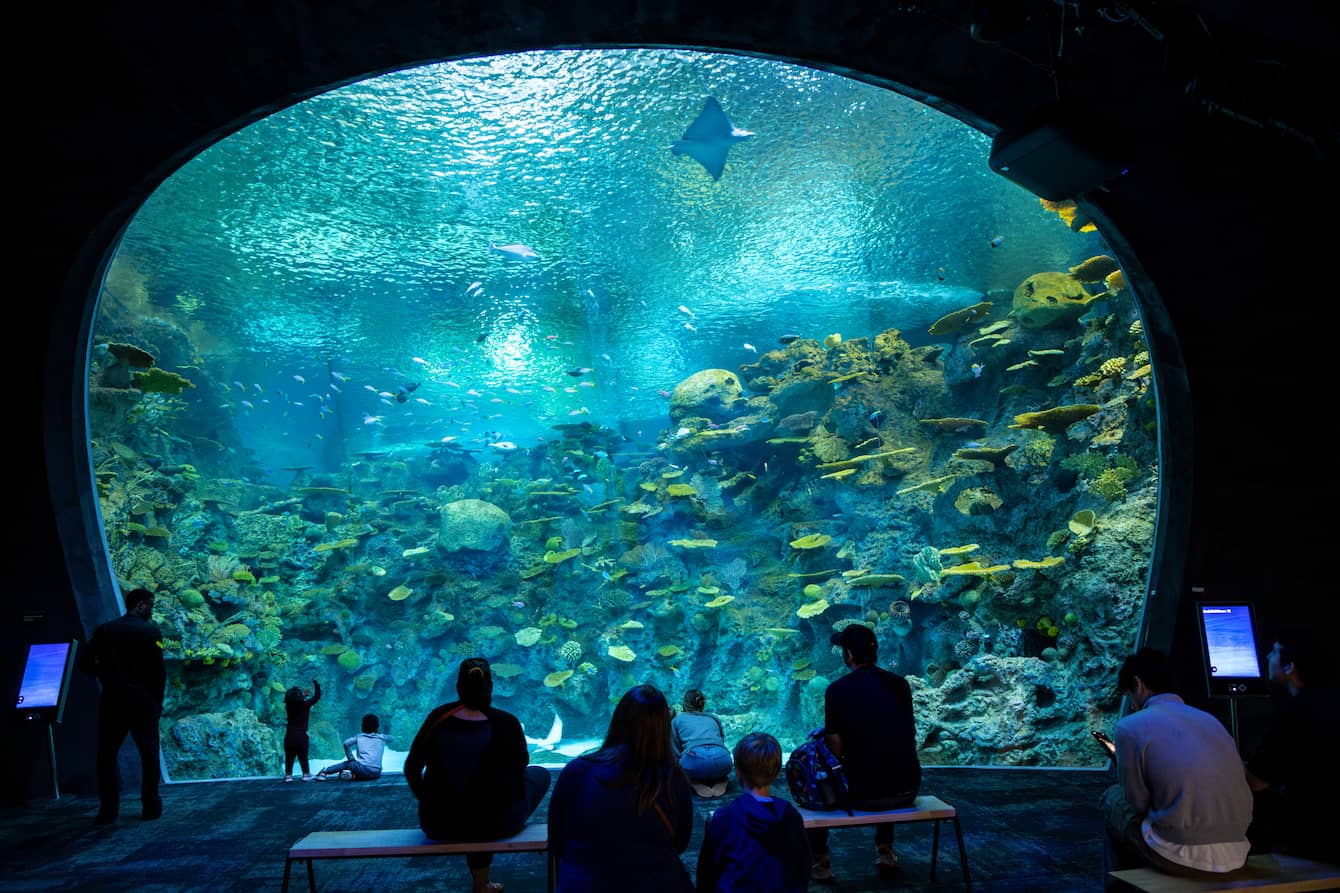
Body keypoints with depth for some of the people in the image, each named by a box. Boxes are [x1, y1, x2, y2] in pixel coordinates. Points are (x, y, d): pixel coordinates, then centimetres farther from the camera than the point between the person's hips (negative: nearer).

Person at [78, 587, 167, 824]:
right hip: (143, 701, -3)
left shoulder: (104, 630, 3)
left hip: (112, 700, 3)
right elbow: (159, 671, -10)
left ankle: (108, 810, 11)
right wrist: (157, 701, 2)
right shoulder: (150, 631, -8)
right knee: (149, 753, 8)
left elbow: (85, 663, 1)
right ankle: (151, 806, 10)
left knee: (106, 754, 12)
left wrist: (107, 674, 17)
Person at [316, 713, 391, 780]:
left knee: (347, 764, 22)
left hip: (363, 770, -2)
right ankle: (353, 775, -1)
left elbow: (346, 743, -3)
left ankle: (324, 772, 9)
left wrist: (351, 758, 7)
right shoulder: (381, 738, 15)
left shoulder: (359, 737, 12)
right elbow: (390, 738, 36)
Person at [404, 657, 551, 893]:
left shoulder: (439, 717, -10)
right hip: (497, 822, -3)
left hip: (438, 825, 3)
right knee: (540, 774, 24)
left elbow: (412, 769, 0)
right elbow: (521, 764, 0)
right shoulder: (506, 723, -17)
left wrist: (430, 802, 16)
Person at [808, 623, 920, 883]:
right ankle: (885, 851, 38)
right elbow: (909, 735, 14)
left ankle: (820, 864, 22)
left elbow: (835, 749, -10)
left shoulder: (837, 689, -11)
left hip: (862, 794, -4)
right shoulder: (900, 683, 2)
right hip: (908, 791, 4)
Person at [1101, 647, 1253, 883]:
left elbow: (1138, 803, 0)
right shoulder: (1209, 718, 13)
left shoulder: (1131, 726, -5)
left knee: (1114, 798, 21)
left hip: (1183, 856, -6)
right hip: (1235, 855, 6)